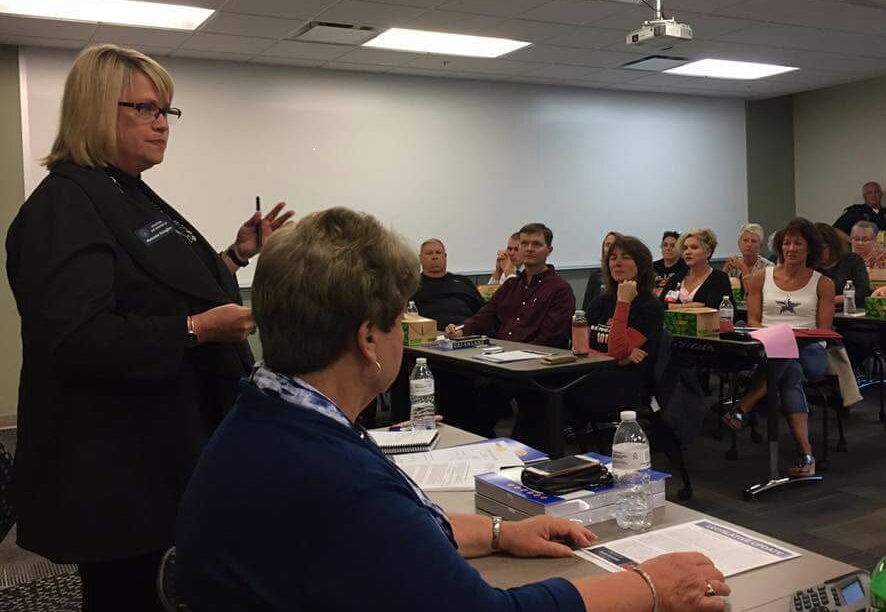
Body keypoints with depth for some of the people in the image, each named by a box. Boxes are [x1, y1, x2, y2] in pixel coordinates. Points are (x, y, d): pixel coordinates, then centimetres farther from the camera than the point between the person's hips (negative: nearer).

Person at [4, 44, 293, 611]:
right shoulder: (65, 205, -15)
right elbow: (77, 337, -26)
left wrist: (239, 253, 13)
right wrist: (198, 329, -27)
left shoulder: (135, 198, 15)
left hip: (176, 448, 10)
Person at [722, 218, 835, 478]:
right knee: (791, 372, -36)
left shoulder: (822, 284, 11)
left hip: (809, 352, -1)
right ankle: (806, 453, -36)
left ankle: (742, 410, -36)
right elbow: (752, 322, 8)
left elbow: (824, 330, 4)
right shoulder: (762, 278, 13)